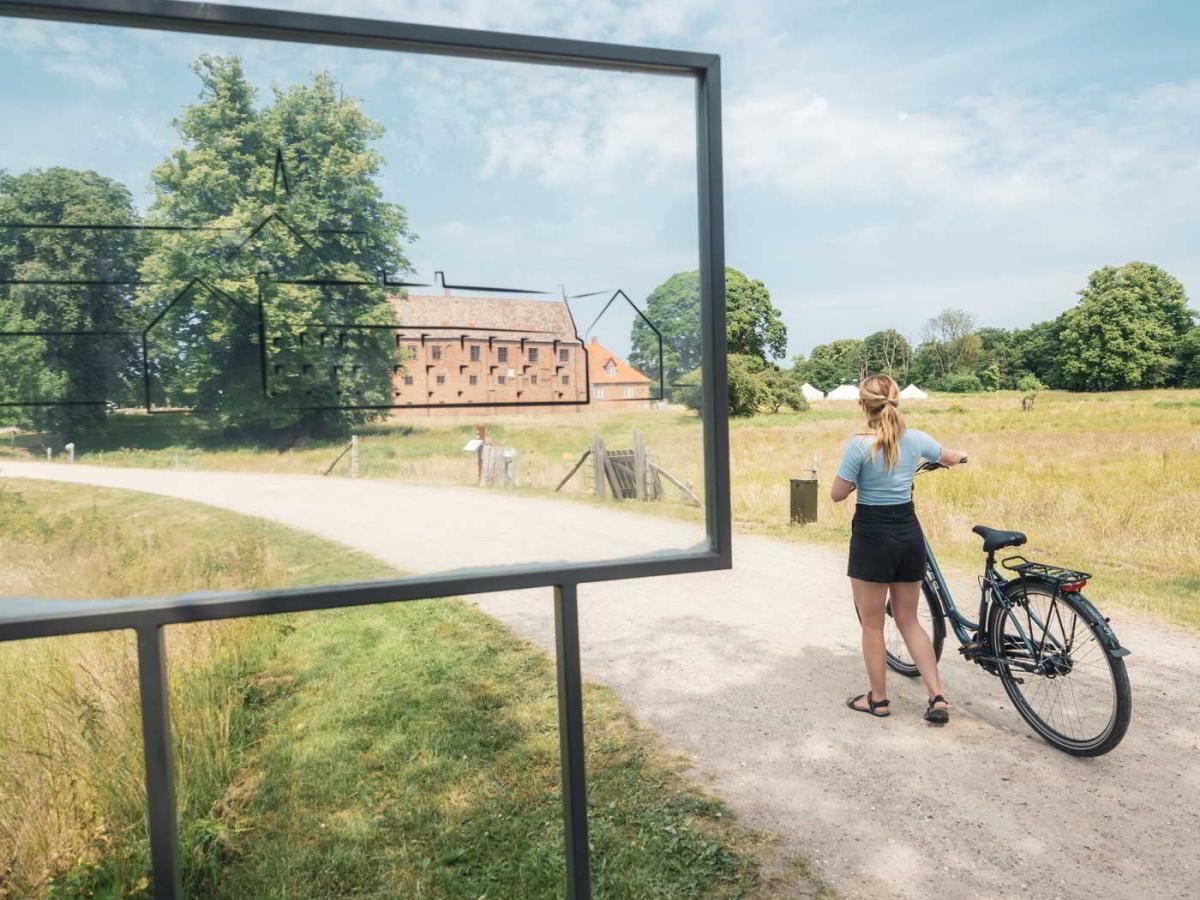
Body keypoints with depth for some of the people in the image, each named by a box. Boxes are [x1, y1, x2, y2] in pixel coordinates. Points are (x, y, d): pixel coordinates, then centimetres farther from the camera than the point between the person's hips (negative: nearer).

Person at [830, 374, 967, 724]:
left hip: (872, 537, -5)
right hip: (909, 535, 5)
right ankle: (938, 698, 14)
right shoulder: (916, 439, 0)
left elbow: (838, 494, -12)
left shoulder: (860, 445, -17)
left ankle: (878, 699, 23)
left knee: (872, 625, 11)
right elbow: (950, 457, 21)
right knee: (908, 620, 18)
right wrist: (961, 456, 45)